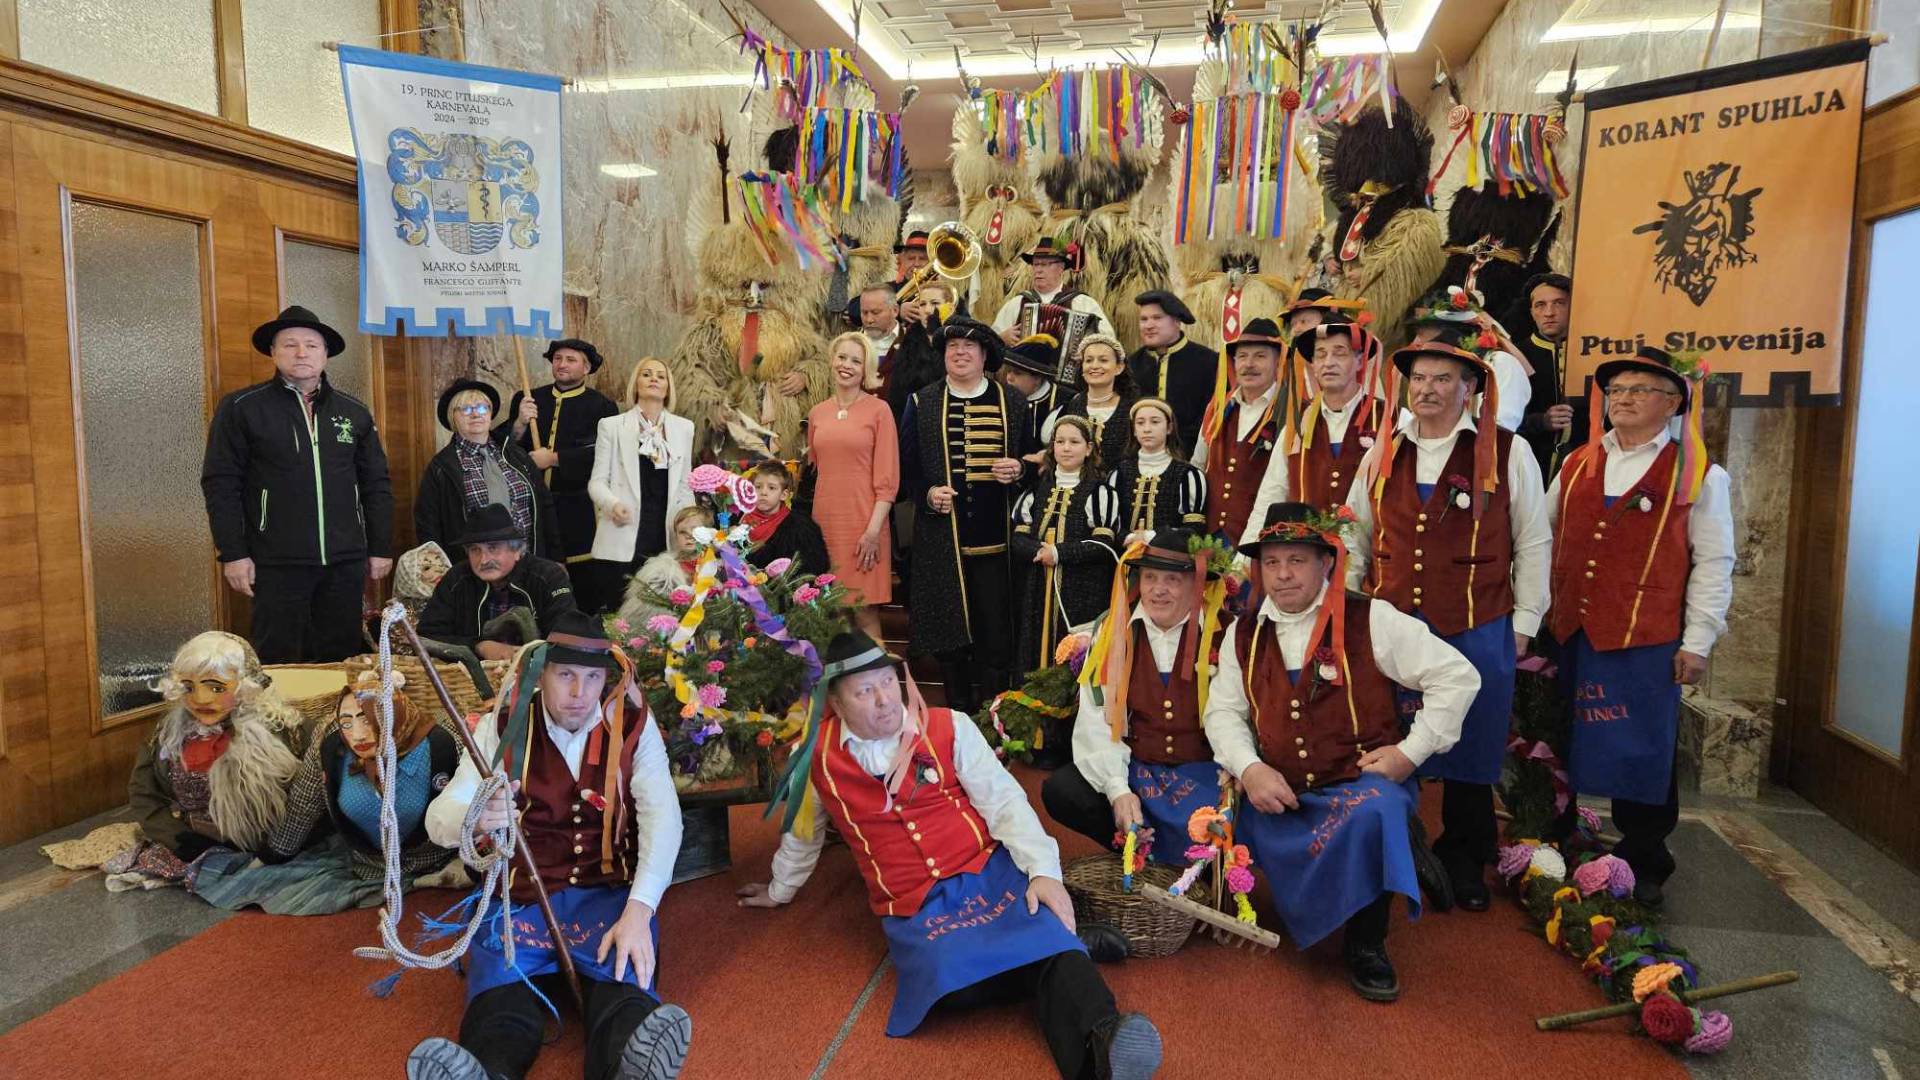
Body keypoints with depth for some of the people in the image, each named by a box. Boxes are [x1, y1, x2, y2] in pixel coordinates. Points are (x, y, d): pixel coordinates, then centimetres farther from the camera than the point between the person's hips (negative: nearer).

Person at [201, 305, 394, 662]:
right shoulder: (240, 408, 0)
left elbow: (376, 485, 13)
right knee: (279, 663, 3)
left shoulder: (353, 412, 11)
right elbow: (220, 485, -1)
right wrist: (233, 554, -7)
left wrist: (381, 549, 9)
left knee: (341, 661, 9)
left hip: (345, 564, 3)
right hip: (277, 565, -3)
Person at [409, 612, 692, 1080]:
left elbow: (662, 816, -11)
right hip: (520, 897, 2)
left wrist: (638, 911, -27)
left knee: (623, 979, -34)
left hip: (610, 893, -1)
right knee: (501, 1002, -31)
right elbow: (439, 817, -6)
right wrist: (474, 818, -34)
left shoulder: (634, 726, 1)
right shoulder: (502, 726, 4)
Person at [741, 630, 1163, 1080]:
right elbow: (802, 831, 24)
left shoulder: (949, 727, 2)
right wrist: (780, 890, 38)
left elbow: (1004, 801, -2)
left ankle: (1104, 1041, -49)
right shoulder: (817, 754, 5)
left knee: (1046, 937, -31)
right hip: (912, 906, 0)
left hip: (990, 870, 0)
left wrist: (1043, 870, -16)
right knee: (947, 972, -34)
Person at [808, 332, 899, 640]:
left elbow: (887, 478, -6)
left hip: (863, 523, -4)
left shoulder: (878, 410, -2)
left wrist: (874, 530, -13)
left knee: (864, 613, -5)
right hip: (824, 522, 4)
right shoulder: (817, 413, 11)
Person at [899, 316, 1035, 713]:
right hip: (940, 540, 0)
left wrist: (1019, 470, -8)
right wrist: (927, 494, -11)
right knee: (949, 633, 5)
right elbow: (905, 468, 7)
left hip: (996, 537, 0)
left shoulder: (1013, 404, 8)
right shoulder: (921, 404, 7)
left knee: (997, 632, 0)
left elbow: (1033, 459, 13)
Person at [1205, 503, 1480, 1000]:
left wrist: (1410, 751, -9)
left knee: (1371, 814, -37)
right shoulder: (1245, 633, 8)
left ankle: (1366, 944, -11)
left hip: (1363, 784, -4)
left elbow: (1457, 676, -3)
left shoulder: (1371, 620, -5)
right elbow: (1224, 711, 7)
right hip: (1278, 796, 4)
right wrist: (1249, 768, -12)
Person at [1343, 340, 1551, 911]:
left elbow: (1533, 542, 2)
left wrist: (1524, 623, 0)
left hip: (1477, 629, -2)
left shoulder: (1509, 454, -2)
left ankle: (1464, 863, 27)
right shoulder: (1383, 453, 7)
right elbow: (1357, 537, 14)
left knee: (1470, 751, 8)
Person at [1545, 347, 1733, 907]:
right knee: (1557, 746, 12)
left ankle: (1643, 865, 23)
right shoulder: (1576, 466, 11)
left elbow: (1713, 564, -2)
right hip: (1570, 633, 4)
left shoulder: (1699, 476, -1)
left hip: (1647, 639, -4)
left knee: (1642, 751, 5)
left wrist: (1697, 642, -6)